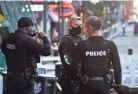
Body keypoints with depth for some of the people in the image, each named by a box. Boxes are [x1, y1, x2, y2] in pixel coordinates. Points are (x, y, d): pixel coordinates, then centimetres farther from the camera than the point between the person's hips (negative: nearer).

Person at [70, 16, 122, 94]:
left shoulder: (82, 45, -7)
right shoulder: (110, 45, -2)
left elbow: (73, 67, -7)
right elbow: (117, 68, -3)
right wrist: (118, 85, 6)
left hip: (87, 84, -1)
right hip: (104, 84, 1)